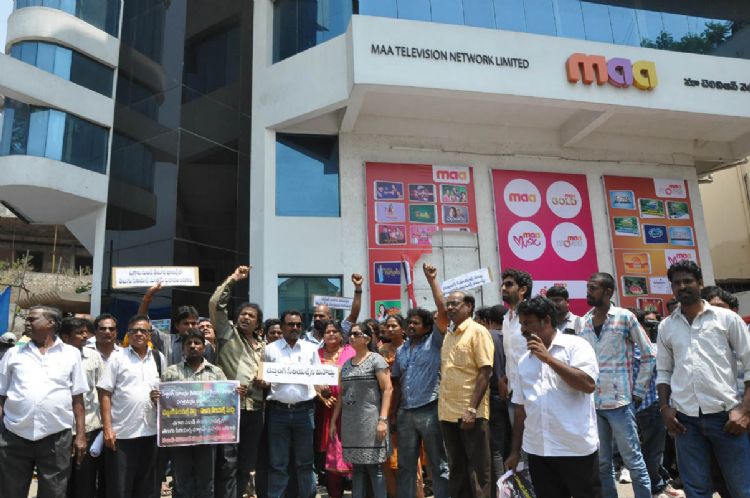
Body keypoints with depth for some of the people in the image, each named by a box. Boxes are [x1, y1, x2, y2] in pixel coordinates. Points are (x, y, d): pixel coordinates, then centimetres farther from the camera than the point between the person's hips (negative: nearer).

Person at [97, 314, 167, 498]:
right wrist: (107, 428, -9)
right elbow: (105, 393, -3)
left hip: (151, 432, 3)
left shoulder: (159, 358, 10)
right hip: (121, 433, -3)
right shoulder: (117, 357, 0)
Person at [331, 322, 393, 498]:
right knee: (357, 467, 10)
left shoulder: (376, 359, -3)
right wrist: (333, 420, 14)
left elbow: (387, 389, -9)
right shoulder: (346, 364, 15)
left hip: (370, 422, -5)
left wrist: (383, 419, -17)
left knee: (374, 467, -3)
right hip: (350, 423, 6)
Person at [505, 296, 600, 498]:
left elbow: (588, 384, -18)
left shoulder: (576, 345, -4)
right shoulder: (524, 361, 12)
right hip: (537, 451, 5)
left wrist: (548, 358, -17)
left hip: (576, 448, -5)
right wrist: (515, 450, 13)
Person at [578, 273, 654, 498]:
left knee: (633, 460, 5)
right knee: (601, 463, 13)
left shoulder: (625, 317, -4)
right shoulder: (583, 322, 8)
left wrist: (638, 392, -2)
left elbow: (649, 356, 0)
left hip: (619, 402, -4)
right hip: (591, 402, 4)